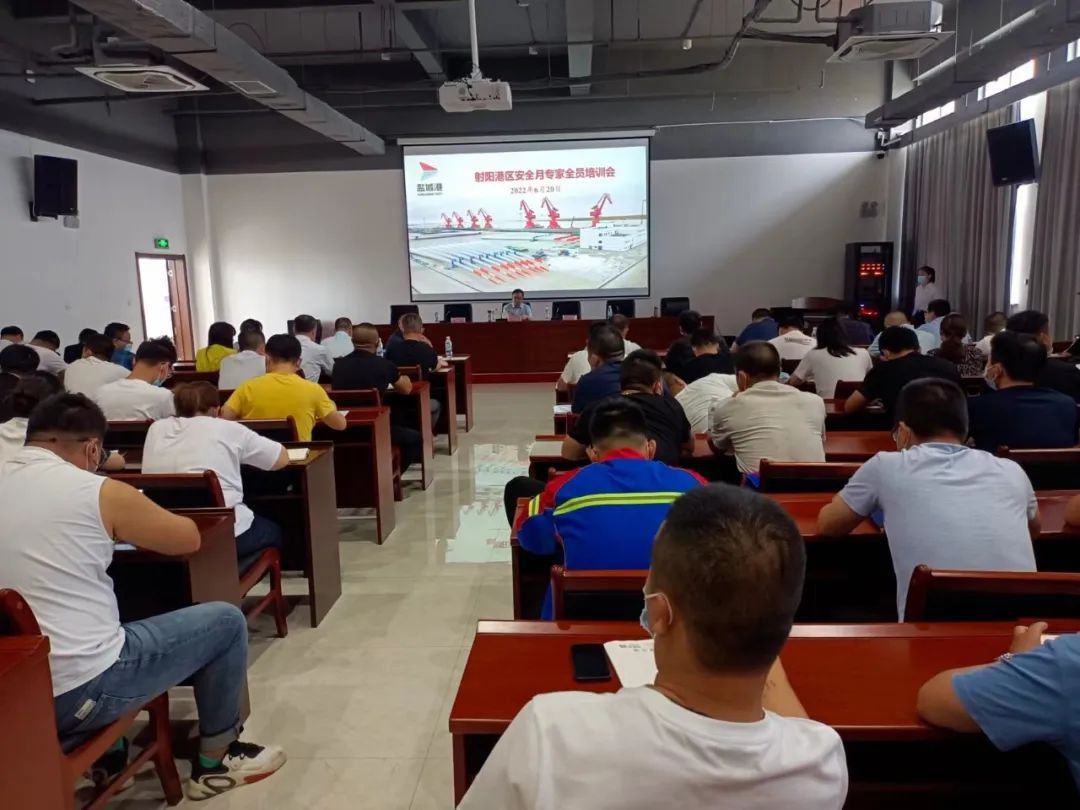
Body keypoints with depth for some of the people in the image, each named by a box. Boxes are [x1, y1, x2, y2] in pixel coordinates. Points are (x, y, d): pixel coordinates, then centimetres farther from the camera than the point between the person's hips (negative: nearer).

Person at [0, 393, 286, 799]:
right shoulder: (100, 492, -13)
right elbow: (189, 538, 1)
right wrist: (131, 521, 20)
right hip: (77, 694, -7)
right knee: (227, 622, 8)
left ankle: (110, 752, 33)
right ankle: (216, 760, 24)